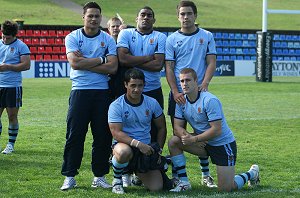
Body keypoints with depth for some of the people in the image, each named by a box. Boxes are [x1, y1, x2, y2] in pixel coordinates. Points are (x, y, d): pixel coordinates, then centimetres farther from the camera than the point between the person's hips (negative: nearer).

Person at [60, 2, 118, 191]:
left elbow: (112, 67, -6)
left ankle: (99, 176, 12)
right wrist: (101, 59, -7)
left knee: (103, 136, 3)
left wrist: (84, 62, -9)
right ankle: (69, 176, 2)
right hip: (80, 90, -1)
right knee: (74, 134, -3)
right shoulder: (73, 37, 3)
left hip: (102, 92, 2)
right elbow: (75, 63, -12)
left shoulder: (108, 40, 6)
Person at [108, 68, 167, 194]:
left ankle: (137, 172, 26)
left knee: (156, 187, -11)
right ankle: (117, 180, -9)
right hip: (125, 144, -4)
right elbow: (116, 133, -17)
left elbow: (161, 128, 15)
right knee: (124, 152, -43)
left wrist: (158, 150, 3)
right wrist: (138, 144, -28)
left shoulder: (152, 103, 4)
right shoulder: (116, 106, -8)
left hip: (146, 148, 4)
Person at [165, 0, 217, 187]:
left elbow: (211, 63, 2)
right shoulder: (172, 39, 5)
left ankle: (206, 174, 11)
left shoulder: (207, 36, 6)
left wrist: (204, 84, -14)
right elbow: (169, 67, 1)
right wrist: (176, 92, -11)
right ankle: (177, 175, 8)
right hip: (178, 93, 0)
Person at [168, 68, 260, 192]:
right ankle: (184, 182, -6)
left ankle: (251, 174, 21)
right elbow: (177, 127, -3)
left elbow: (216, 130, -26)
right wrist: (188, 136, -23)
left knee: (226, 189, -11)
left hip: (223, 143, -6)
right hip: (203, 143, 7)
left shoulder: (210, 100, -23)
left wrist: (194, 139, -28)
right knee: (173, 142, -14)